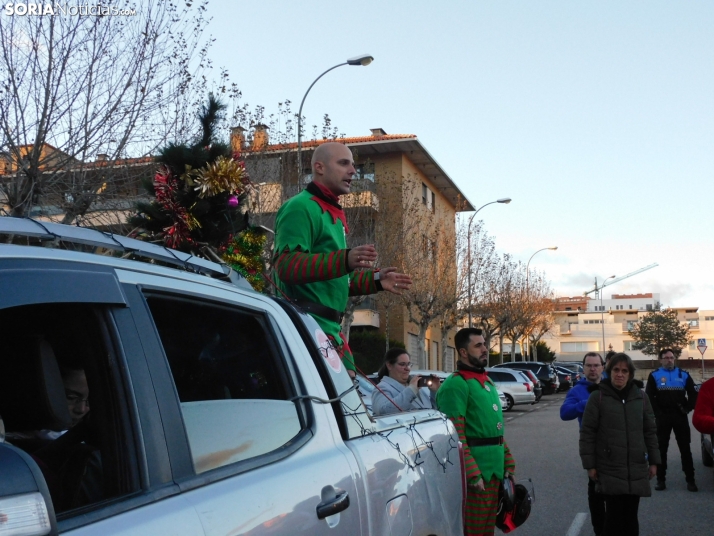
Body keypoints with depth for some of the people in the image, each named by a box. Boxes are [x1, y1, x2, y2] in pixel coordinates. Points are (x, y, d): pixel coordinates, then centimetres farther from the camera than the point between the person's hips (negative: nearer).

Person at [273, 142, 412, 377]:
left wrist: (375, 280, 21)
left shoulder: (333, 214, 23)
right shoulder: (301, 207, -9)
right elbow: (286, 264, -24)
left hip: (331, 328, 10)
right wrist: (345, 260, -34)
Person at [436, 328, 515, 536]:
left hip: (494, 469, 9)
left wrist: (508, 463, 15)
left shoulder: (486, 381, 17)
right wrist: (472, 474, -24)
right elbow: (455, 435, -20)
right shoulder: (456, 384, -14)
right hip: (475, 472, -9)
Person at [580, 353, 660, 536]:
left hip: (636, 469, 3)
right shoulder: (598, 397, -4)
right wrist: (590, 464, -6)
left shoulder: (640, 396, 7)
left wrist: (653, 461, 9)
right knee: (614, 515, -5)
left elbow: (650, 431, 12)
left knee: (631, 516, 10)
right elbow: (587, 433, -4)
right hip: (609, 469, -3)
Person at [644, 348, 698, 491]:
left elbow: (693, 394, 10)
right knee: (661, 449, 4)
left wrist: (688, 408, -2)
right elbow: (650, 397, -2)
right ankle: (661, 479, 10)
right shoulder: (654, 376, 2)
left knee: (685, 449, 4)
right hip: (662, 417, -1)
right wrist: (657, 412, -10)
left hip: (680, 416, 1)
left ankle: (690, 480, 9)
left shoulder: (683, 375, 6)